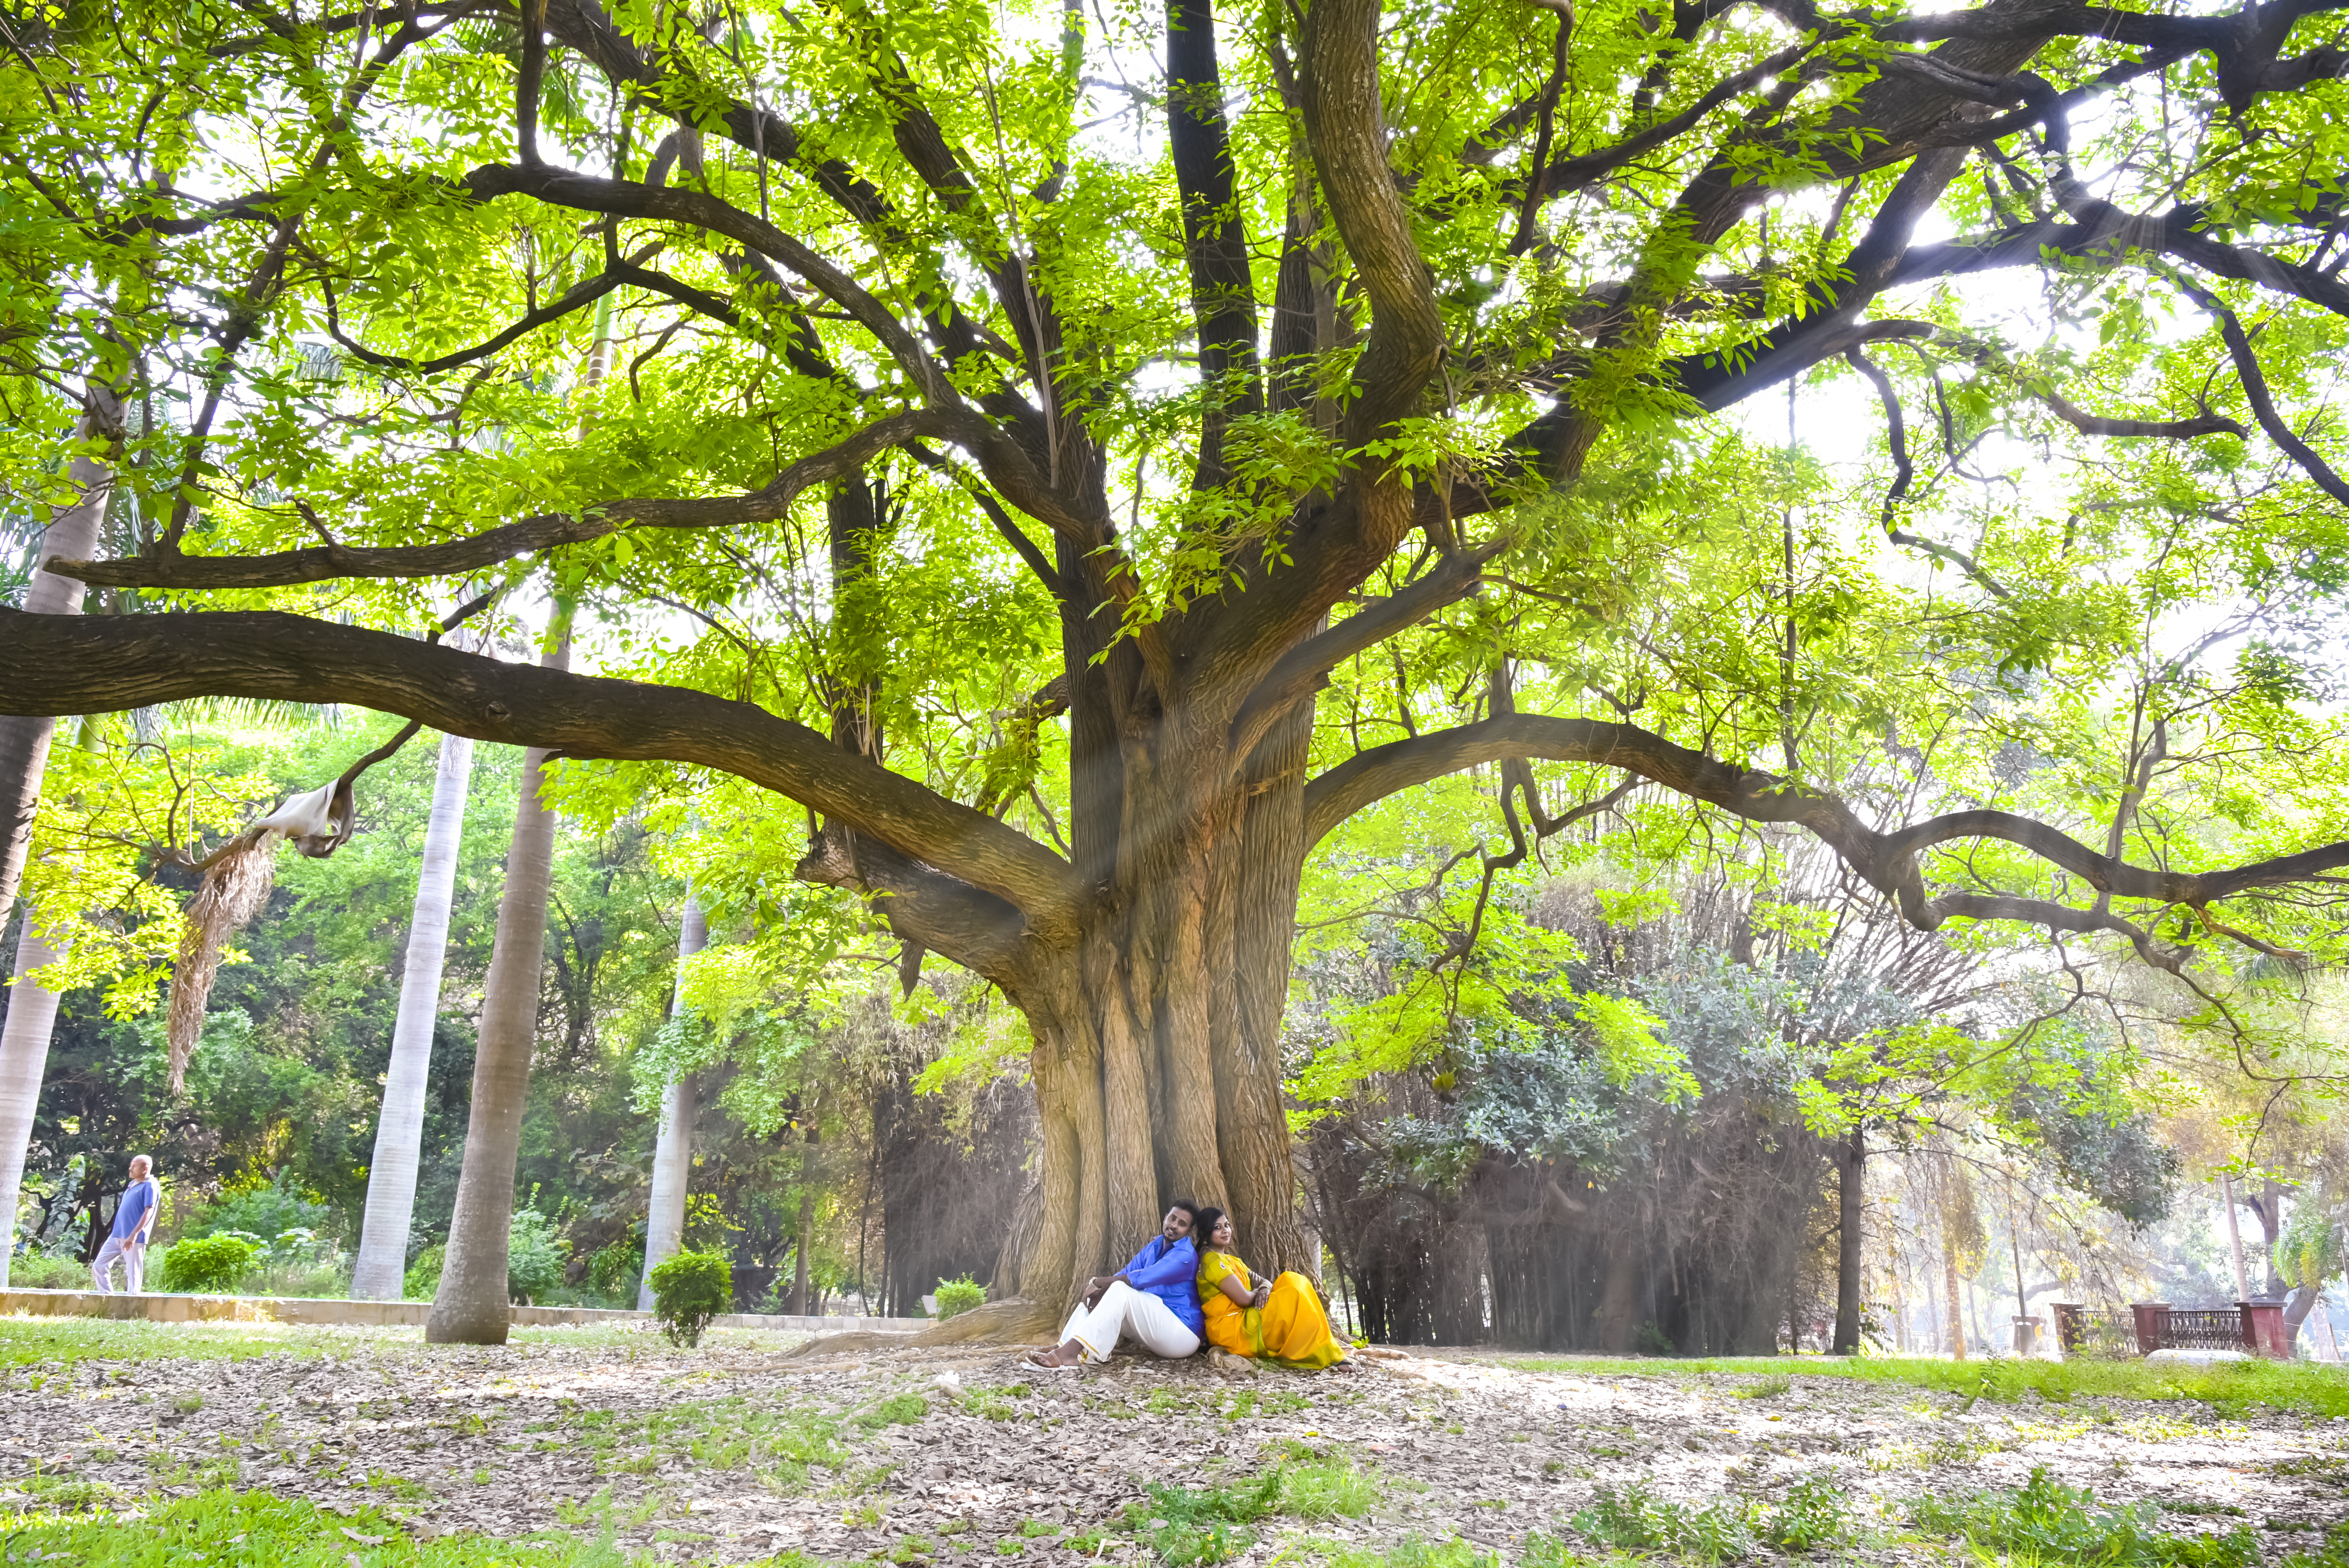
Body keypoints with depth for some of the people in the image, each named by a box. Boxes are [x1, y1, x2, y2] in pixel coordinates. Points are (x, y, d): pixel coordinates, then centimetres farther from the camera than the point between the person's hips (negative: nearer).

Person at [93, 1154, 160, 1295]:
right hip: (117, 1236, 9)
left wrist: (134, 1235, -24)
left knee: (133, 1274, -4)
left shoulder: (150, 1186, -8)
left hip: (135, 1239, -9)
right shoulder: (132, 1185, 19)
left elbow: (148, 1212, -16)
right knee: (98, 1267, 5)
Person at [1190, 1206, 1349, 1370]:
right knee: (1293, 1295, -19)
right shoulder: (1212, 1260, -10)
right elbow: (1243, 1299, -18)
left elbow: (1258, 1282, 14)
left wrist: (1265, 1288, -10)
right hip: (1229, 1330, -9)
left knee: (1291, 1281, -4)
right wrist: (1259, 1292, 3)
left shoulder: (1231, 1260, 22)